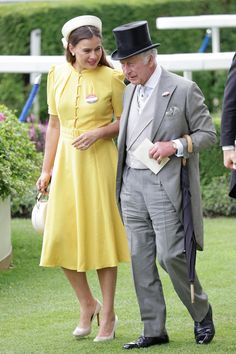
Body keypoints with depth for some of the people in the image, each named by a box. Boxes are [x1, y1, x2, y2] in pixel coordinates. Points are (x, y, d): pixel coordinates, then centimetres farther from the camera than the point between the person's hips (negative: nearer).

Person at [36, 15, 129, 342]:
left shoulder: (111, 78, -6)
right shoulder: (57, 75, 5)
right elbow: (54, 124, 11)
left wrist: (99, 132, -17)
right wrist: (46, 169, 11)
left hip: (99, 161, -4)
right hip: (66, 161, 4)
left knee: (101, 235, 0)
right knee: (61, 238, 1)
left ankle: (108, 315, 10)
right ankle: (88, 305, 21)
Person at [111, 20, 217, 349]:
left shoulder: (183, 90, -5)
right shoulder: (129, 91, 13)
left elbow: (208, 133, -2)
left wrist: (175, 145, -17)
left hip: (166, 183, -6)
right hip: (131, 183, 6)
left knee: (170, 255, -10)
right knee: (140, 258, 4)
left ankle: (202, 312, 13)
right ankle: (154, 330, 10)